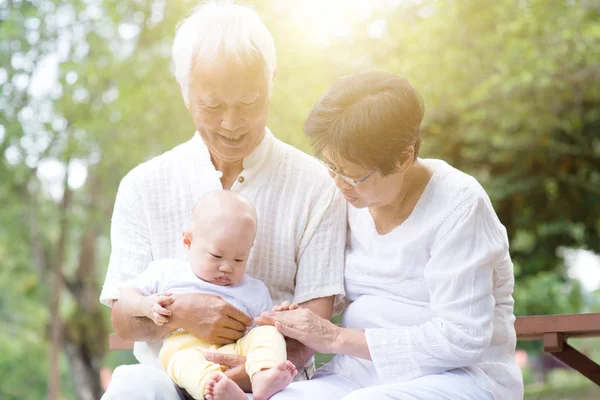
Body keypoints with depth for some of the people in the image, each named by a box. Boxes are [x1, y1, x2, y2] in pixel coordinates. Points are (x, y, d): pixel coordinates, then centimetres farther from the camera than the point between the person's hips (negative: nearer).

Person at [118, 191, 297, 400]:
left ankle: (263, 378, -51)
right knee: (186, 360, -37)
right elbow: (127, 296, 23)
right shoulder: (166, 272, 19)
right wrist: (146, 305, -1)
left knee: (268, 333, -23)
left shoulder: (253, 291, 22)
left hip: (236, 349, 3)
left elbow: (268, 324, 22)